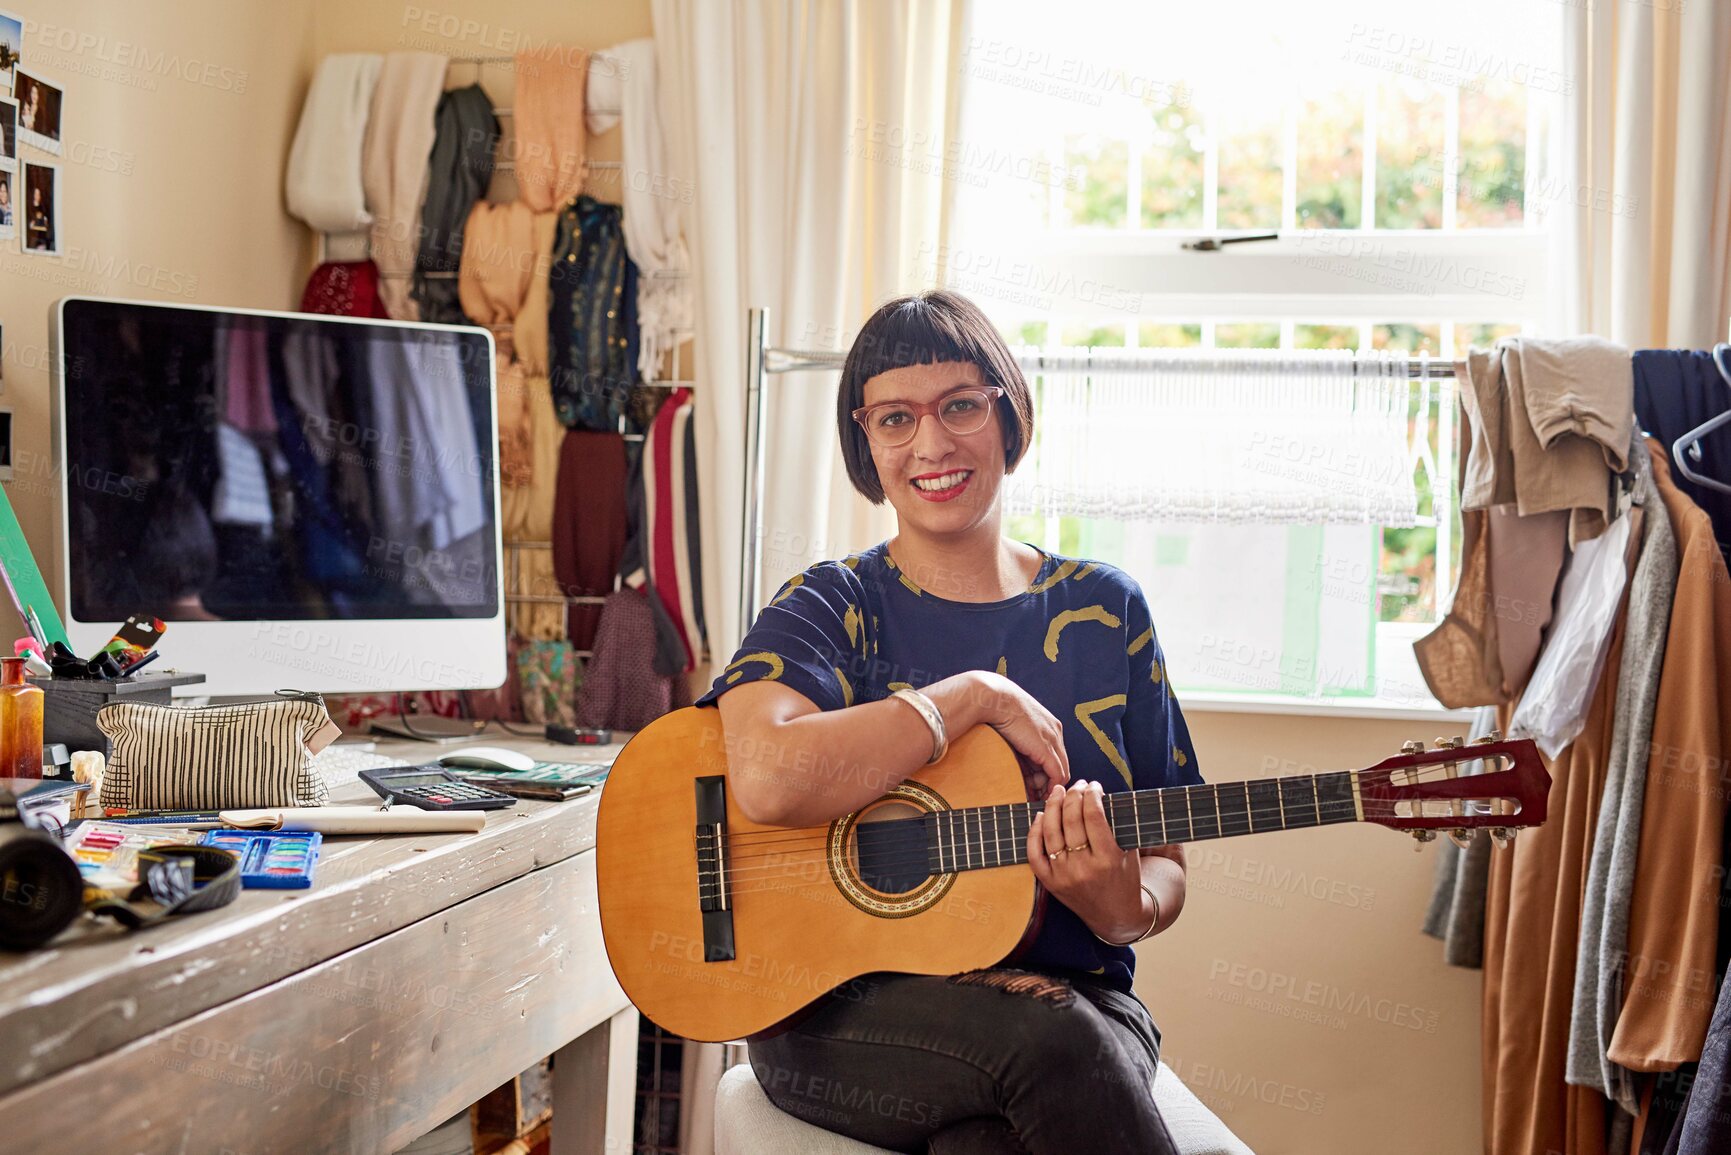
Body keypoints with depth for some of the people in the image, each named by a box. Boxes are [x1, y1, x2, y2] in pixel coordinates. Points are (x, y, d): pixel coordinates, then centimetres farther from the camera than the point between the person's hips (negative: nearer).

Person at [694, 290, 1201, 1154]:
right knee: (1050, 1041, -33)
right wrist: (979, 697, -15)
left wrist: (1128, 911, -13)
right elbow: (769, 779, -22)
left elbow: (1165, 862, 12)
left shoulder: (1105, 611, 10)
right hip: (841, 1008, -1)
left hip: (1077, 998, 2)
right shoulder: (830, 608, 2)